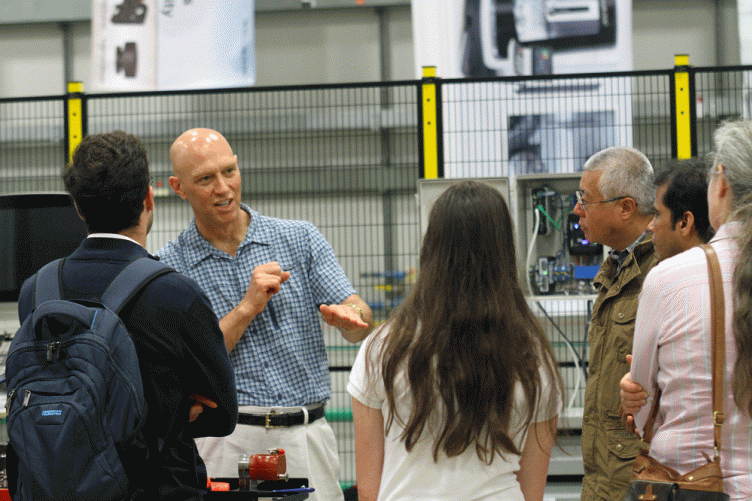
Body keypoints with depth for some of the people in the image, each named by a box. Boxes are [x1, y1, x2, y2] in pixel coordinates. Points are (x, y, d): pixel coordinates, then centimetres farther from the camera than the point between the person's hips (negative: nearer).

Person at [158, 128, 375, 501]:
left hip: (306, 439, 2)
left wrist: (348, 315, -24)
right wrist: (247, 308, -12)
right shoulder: (168, 267, 3)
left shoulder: (301, 239, 8)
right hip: (224, 439, -2)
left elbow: (362, 328, 0)